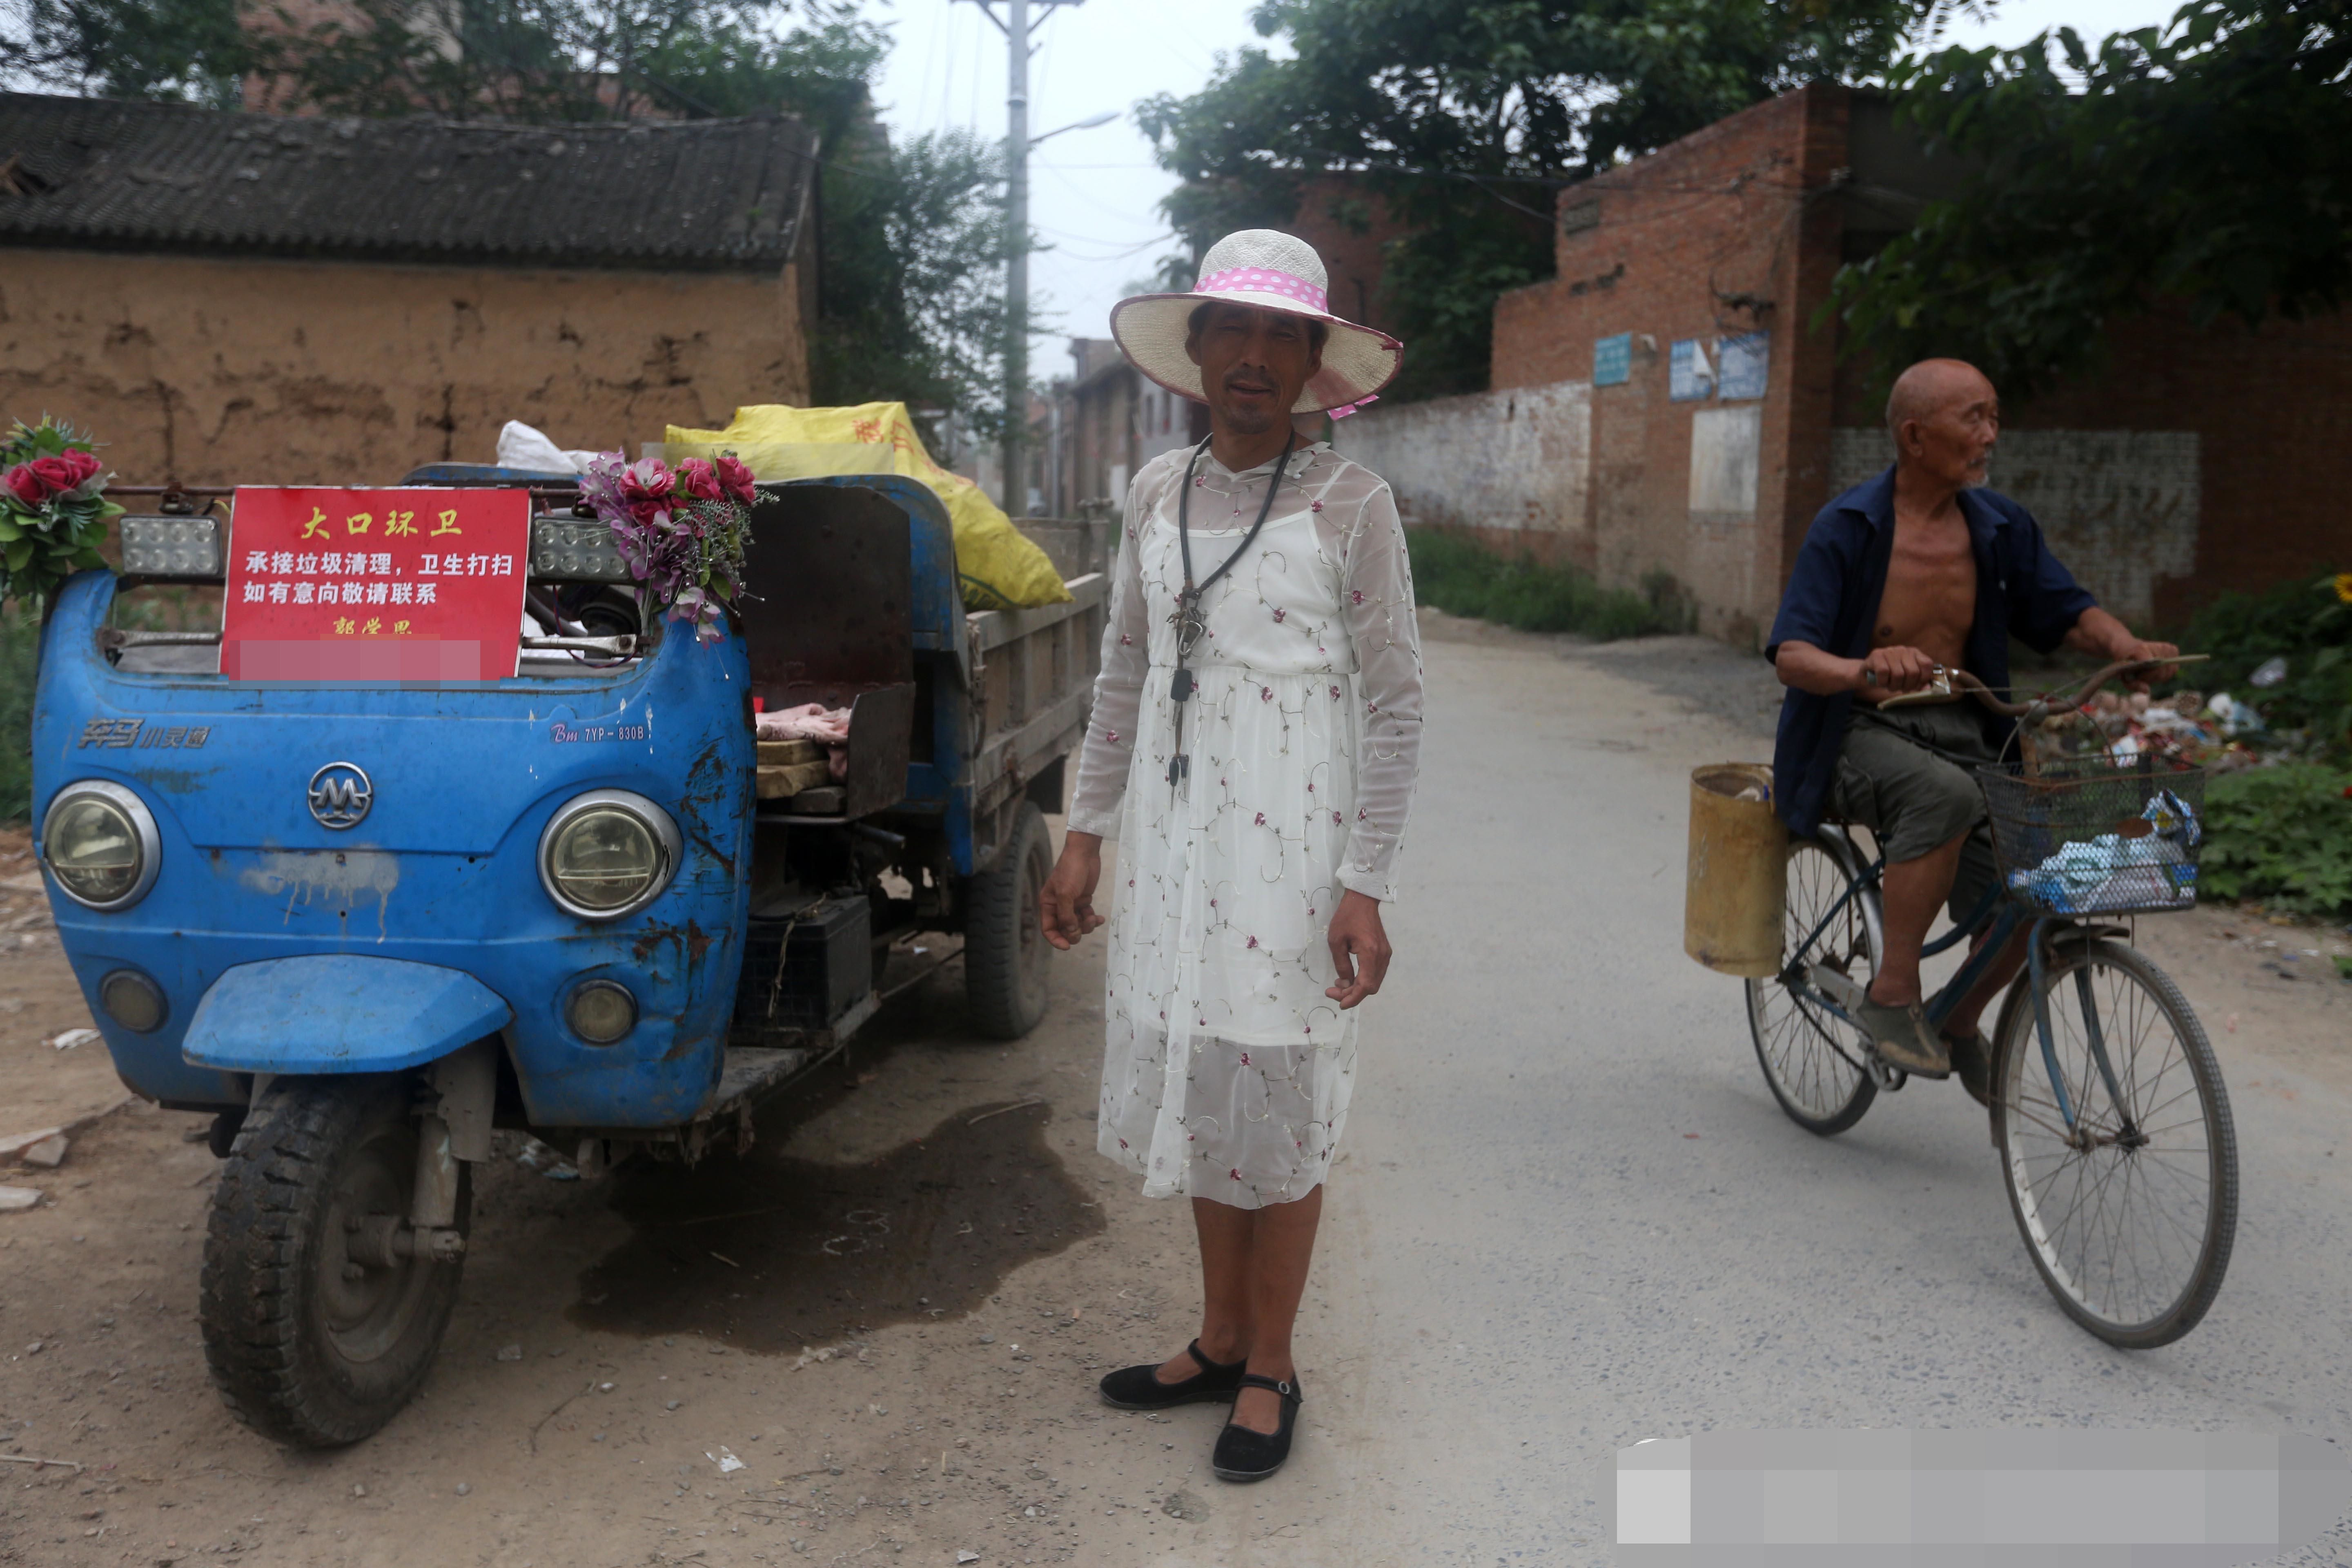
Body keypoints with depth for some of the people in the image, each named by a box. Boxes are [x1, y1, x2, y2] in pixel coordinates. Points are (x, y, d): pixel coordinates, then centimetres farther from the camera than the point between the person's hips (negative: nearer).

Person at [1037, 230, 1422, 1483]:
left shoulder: (1349, 504, -8)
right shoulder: (1157, 493, 7)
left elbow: (1395, 704, -8)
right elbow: (1125, 672, 12)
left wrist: (1365, 886, -13)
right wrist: (1085, 837, 10)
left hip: (1289, 840, -5)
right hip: (1174, 836, 5)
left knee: (1278, 1102, 4)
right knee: (1197, 1086, 14)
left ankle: (1269, 1371, 23)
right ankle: (1220, 1337, 33)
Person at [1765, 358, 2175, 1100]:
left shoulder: (2000, 525, 4)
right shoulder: (1847, 527, -12)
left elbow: (2066, 611, 11)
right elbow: (1791, 656, -20)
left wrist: (2127, 647, -12)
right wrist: (1863, 669, -42)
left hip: (1958, 732, 5)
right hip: (1859, 734, -5)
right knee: (1946, 795, -36)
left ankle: (1961, 1021, 17)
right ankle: (1892, 996, -21)